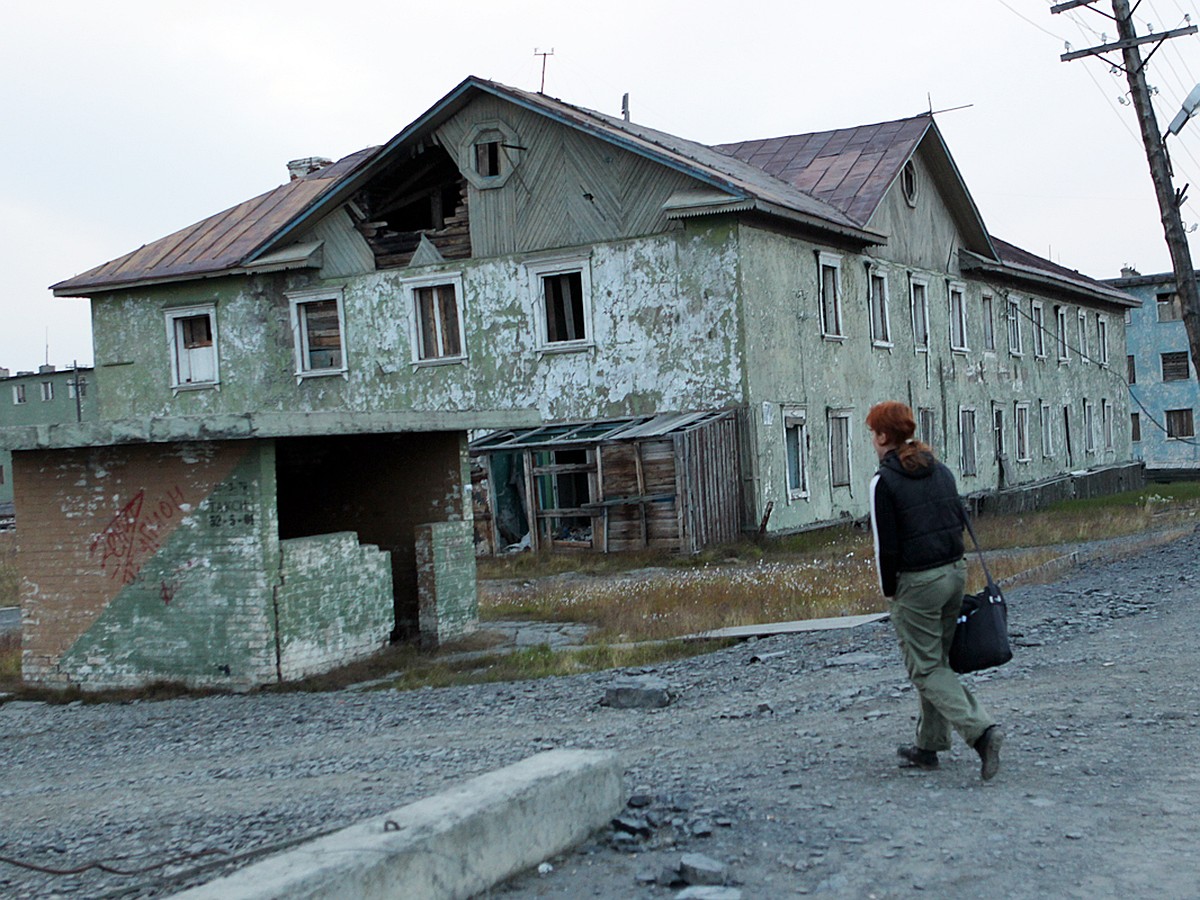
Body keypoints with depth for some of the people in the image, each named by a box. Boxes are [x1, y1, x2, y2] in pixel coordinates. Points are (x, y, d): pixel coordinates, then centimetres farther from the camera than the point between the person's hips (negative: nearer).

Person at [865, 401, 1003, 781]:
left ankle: (980, 730, -15)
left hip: (916, 582, -7)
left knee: (926, 668, 2)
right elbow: (959, 520, 12)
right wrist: (948, 563, 16)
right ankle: (928, 745, 24)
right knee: (937, 660, 17)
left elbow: (886, 545, -13)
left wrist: (889, 592, -1)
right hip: (955, 571, 7)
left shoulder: (884, 481, -12)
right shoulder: (939, 469, 10)